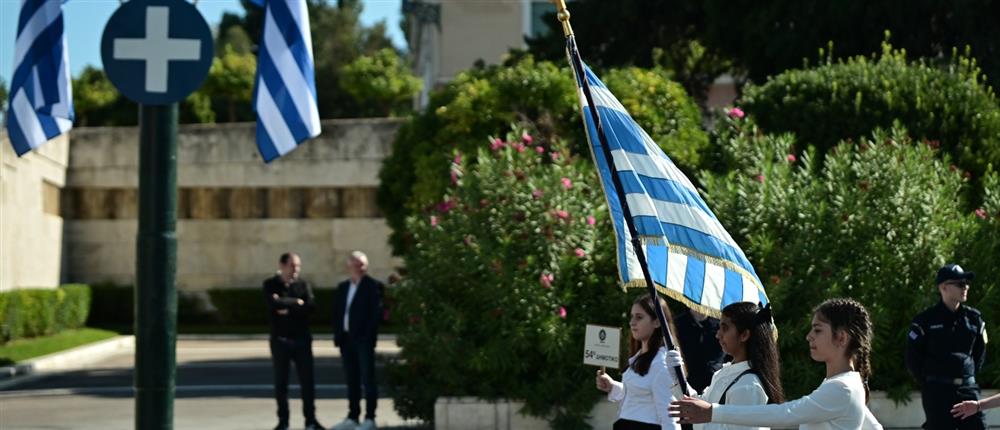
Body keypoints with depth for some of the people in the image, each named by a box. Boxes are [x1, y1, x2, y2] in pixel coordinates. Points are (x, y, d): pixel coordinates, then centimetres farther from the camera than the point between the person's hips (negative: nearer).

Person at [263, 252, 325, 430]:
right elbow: (273, 303, -18)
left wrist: (287, 309, -14)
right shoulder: (271, 285, 1)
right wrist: (296, 303, -11)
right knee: (281, 382, 4)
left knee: (307, 380, 0)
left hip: (301, 340, 1)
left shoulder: (303, 285, 6)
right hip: (280, 340, -1)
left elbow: (311, 306, -10)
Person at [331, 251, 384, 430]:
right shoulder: (343, 287, 16)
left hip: (363, 340, -6)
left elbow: (376, 313, -8)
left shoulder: (373, 286, -3)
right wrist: (338, 336, 5)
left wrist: (368, 336, -13)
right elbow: (337, 312, 15)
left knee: (368, 379, -4)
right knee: (351, 380, 9)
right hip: (346, 340, 6)